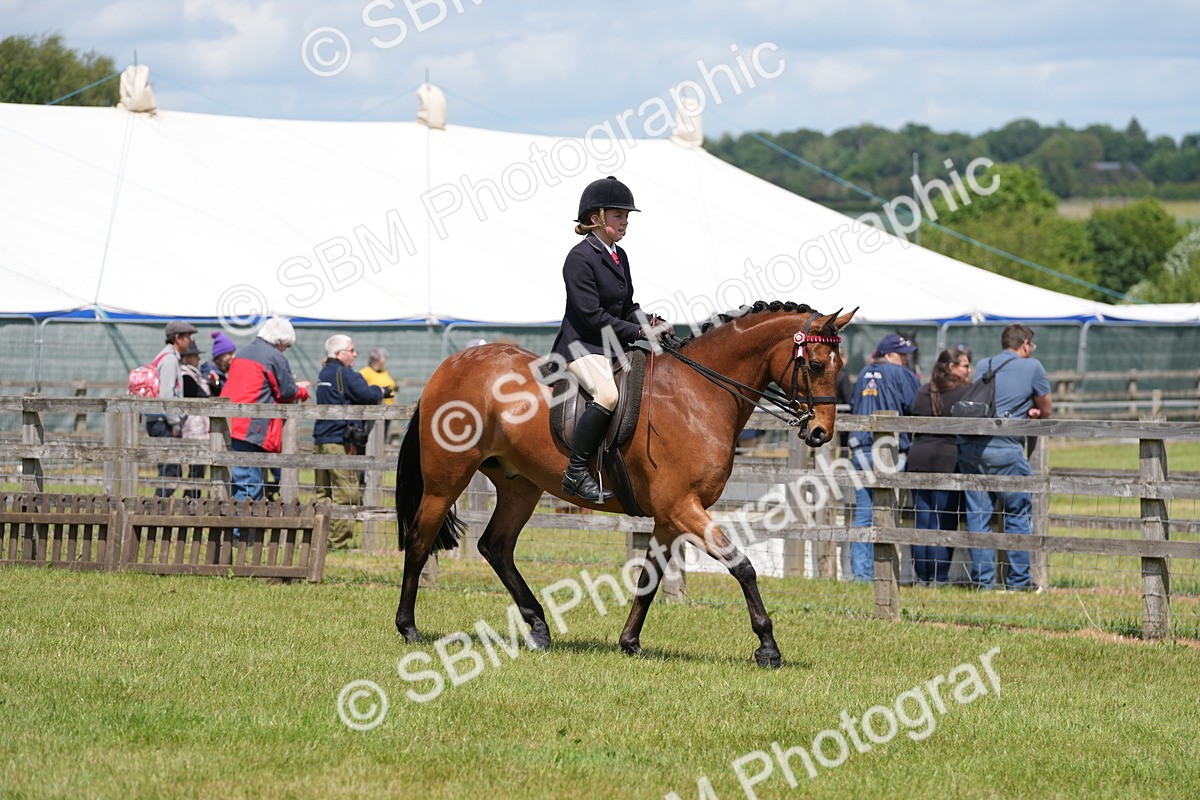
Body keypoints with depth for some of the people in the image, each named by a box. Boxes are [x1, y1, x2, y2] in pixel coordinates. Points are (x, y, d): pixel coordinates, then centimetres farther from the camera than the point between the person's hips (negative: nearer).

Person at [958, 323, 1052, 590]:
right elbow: (1046, 411, 14)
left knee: (978, 515, 8)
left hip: (969, 446, 5)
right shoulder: (1032, 367, 5)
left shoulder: (982, 366, 20)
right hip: (1004, 448, -5)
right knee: (1019, 514, 6)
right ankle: (1018, 580, 6)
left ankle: (982, 578, 8)